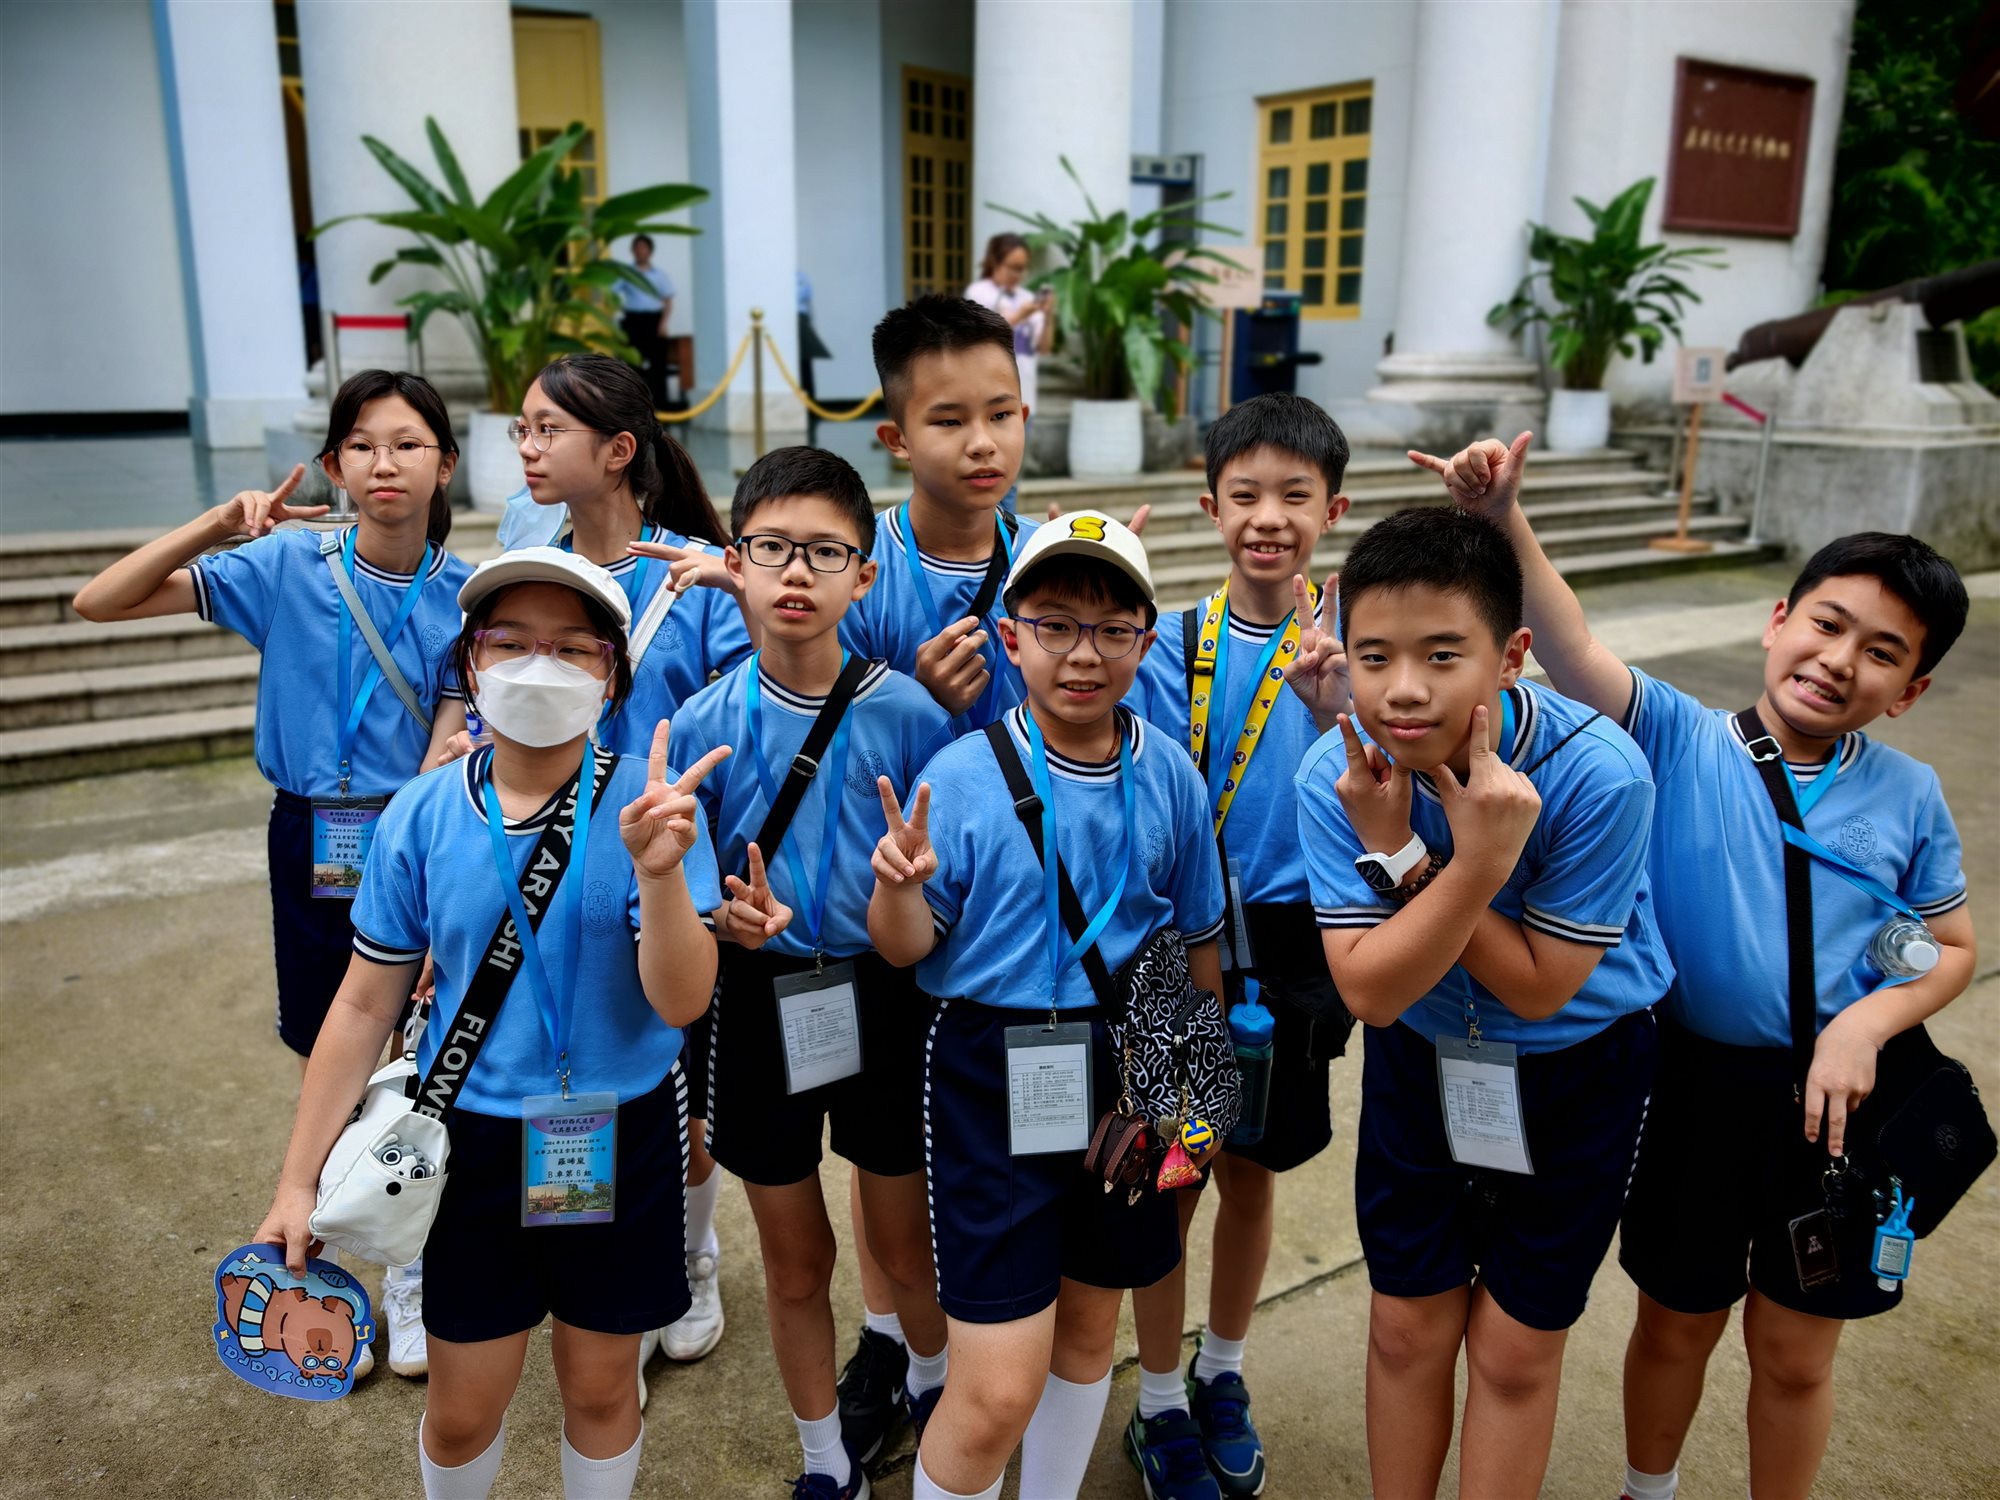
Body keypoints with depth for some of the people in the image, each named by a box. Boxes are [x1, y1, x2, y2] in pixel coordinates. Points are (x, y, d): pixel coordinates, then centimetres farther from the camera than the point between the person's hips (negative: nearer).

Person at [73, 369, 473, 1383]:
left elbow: (451, 750, -10)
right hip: (315, 842, 0)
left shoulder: (465, 597, -6)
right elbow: (98, 603, -9)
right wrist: (216, 526, -21)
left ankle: (415, 1272, 32)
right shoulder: (286, 565, -7)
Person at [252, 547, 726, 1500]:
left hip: (621, 1137, -1)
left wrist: (658, 872, -39)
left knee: (600, 1387, 18)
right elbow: (364, 1004, -1)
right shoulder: (421, 817, -10)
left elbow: (682, 1001, -21)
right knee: (462, 1411, 16)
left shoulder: (650, 803, -16)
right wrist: (299, 1181, 2)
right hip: (473, 1137, 1)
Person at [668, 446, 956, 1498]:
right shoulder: (703, 724, -8)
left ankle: (932, 1387, 51)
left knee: (906, 1249, 17)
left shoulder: (910, 714, -11)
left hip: (883, 1004, -1)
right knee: (795, 1262, 17)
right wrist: (724, 917, -22)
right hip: (759, 1007, 1)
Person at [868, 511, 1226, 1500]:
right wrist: (900, 885, -30)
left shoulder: (1168, 776, -2)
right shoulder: (962, 774, -12)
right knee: (999, 1389, -6)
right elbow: (907, 948, -9)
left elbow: (1198, 935, 9)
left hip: (1128, 1073, 4)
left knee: (1090, 1317, 23)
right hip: (993, 1074, -4)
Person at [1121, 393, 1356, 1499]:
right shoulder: (1173, 645, -9)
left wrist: (1334, 711, -30)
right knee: (1169, 1181, 10)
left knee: (1253, 1173, 19)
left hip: (1293, 948, 2)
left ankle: (1221, 1377, 42)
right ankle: (1159, 1404, 33)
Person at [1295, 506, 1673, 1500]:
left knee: (1514, 1346, 12)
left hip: (1577, 1074, -2)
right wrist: (1479, 863, -38)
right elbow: (1371, 990, -24)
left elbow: (1537, 989, -22)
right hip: (1417, 1060, 2)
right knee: (1406, 1323, 16)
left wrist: (1405, 854, -33)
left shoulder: (1597, 774, -30)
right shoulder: (1334, 776, -22)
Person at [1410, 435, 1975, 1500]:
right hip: (1693, 1081, -1)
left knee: (1795, 1352, 17)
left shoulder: (1906, 798, -4)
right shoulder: (1679, 740, -11)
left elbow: (1951, 945, 5)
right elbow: (1574, 653, -26)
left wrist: (1865, 1024, -14)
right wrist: (1505, 521, -41)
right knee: (1675, 1326, 20)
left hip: (1831, 1096, 1)